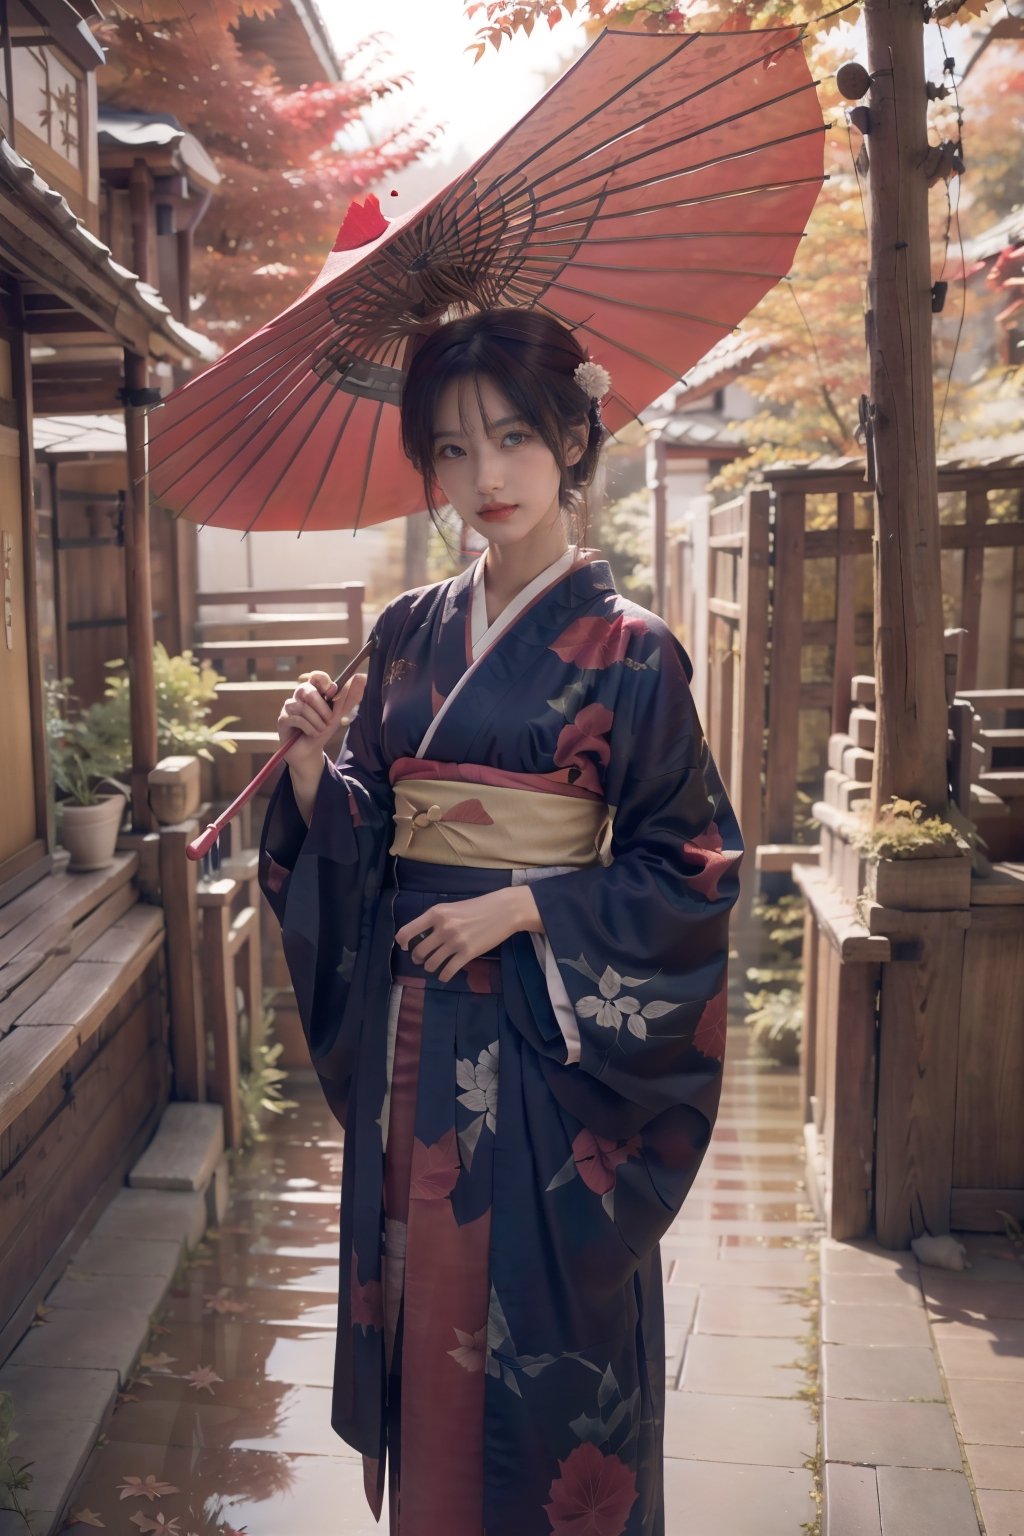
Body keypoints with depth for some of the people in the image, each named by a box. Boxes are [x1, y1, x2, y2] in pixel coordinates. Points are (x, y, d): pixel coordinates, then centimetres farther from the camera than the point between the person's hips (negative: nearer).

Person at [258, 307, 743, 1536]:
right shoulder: (408, 631, 6)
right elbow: (354, 837, 8)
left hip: (545, 1027, -4)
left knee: (541, 1308, 7)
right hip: (410, 1017, 5)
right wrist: (310, 766, -11)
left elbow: (689, 861, -8)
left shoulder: (626, 647, -8)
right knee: (416, 1281, 16)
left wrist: (520, 907, -16)